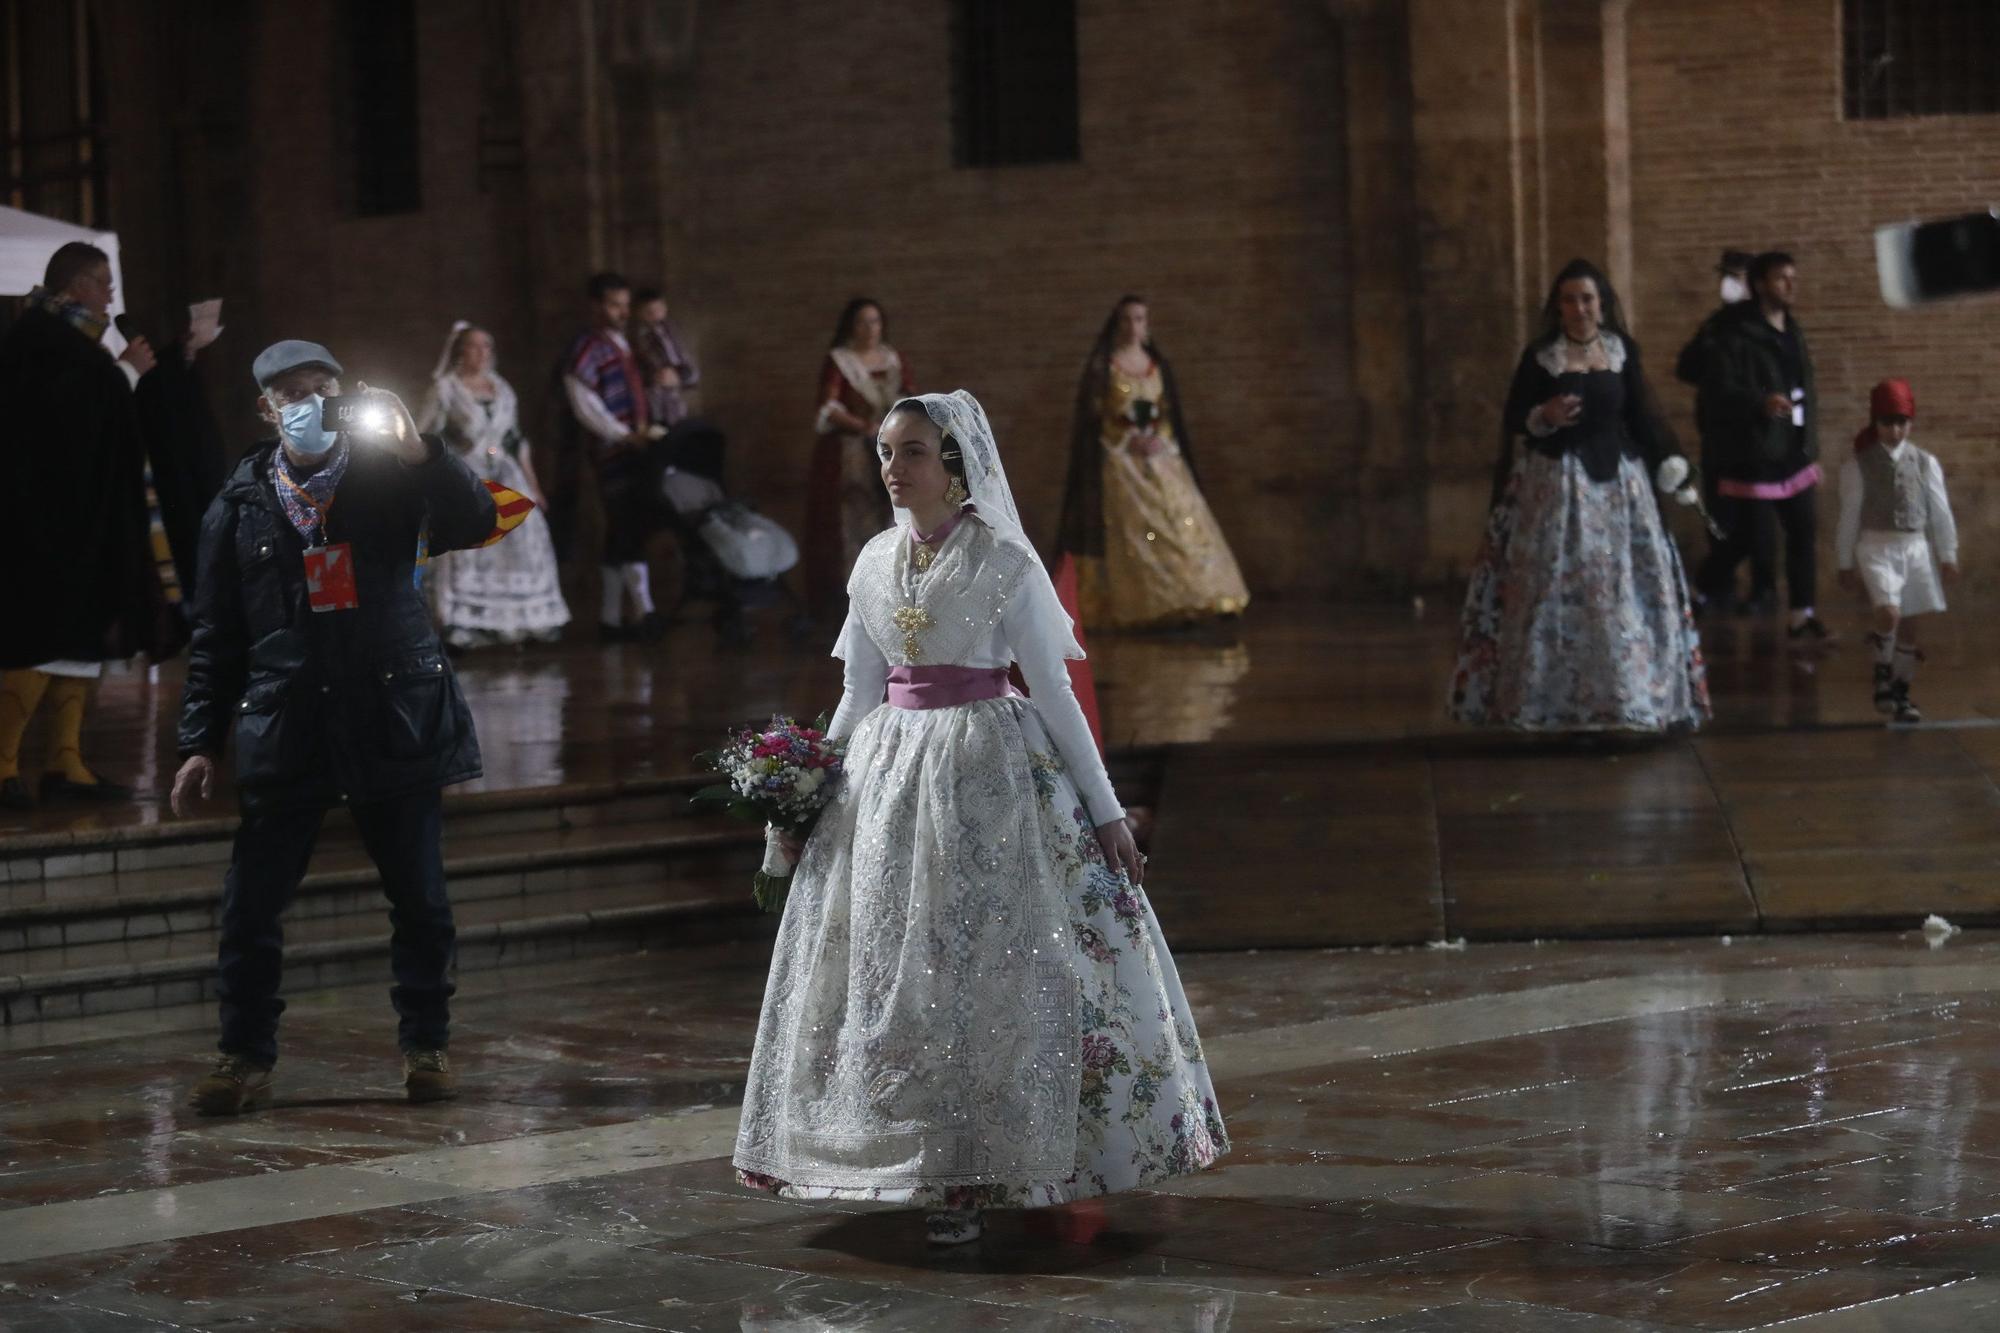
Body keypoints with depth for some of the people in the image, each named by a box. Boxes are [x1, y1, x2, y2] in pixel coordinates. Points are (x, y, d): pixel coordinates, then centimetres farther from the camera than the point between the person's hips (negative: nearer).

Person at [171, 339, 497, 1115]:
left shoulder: (390, 477, 3)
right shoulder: (242, 503, 6)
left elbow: (473, 525, -12)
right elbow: (216, 635, 9)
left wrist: (418, 450, -24)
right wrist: (200, 743, 5)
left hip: (393, 718, 0)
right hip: (283, 724, 1)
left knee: (419, 899, 6)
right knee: (251, 905, -1)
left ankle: (426, 1047, 20)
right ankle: (245, 1057, 11)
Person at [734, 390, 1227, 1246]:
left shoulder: (1005, 563, -6)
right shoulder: (874, 564, 8)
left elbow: (1053, 691, -5)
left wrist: (1105, 812, -6)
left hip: (992, 773, -5)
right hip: (889, 774, 5)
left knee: (992, 971, -5)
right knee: (894, 973, 4)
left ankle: (984, 1171, 2)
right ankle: (941, 1165, 13)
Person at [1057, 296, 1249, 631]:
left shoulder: (1158, 365, 13)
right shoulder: (1102, 365, 0)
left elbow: (1170, 414, 14)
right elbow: (1092, 416, -4)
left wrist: (1161, 439, -6)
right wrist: (1129, 441, -14)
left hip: (1161, 457, 4)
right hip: (1119, 460, -4)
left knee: (1176, 525, -4)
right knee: (1127, 532, -8)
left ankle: (1183, 599, -1)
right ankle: (1134, 607, -5)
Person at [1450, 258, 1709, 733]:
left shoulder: (1624, 350, 5)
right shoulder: (1540, 356, -2)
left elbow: (1641, 415, 8)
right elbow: (1513, 419, 1)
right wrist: (1544, 417, -19)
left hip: (1619, 483, 3)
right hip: (1556, 485, -3)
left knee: (1627, 587, 4)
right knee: (1555, 588, -3)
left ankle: (1626, 695, 13)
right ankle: (1553, 701, 3)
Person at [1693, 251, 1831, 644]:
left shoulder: (1792, 332, 14)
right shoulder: (1736, 335, -12)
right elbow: (1719, 392, -19)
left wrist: (1812, 452, 19)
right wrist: (1760, 403, -35)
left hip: (1794, 455, 7)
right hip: (1752, 457, -7)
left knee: (1804, 531, 0)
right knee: (1748, 536, -2)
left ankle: (1802, 618, 3)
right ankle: (1701, 590, 21)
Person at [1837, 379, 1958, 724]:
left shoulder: (1925, 463, 3)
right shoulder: (1858, 465, -3)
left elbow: (1940, 512, 8)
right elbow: (1849, 515, 1)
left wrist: (1948, 556, 8)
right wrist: (1846, 562, 3)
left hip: (1916, 547, 3)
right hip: (1876, 546, -3)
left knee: (1909, 624, 6)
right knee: (1889, 612, -22)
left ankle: (1900, 694, 19)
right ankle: (1883, 674, 0)